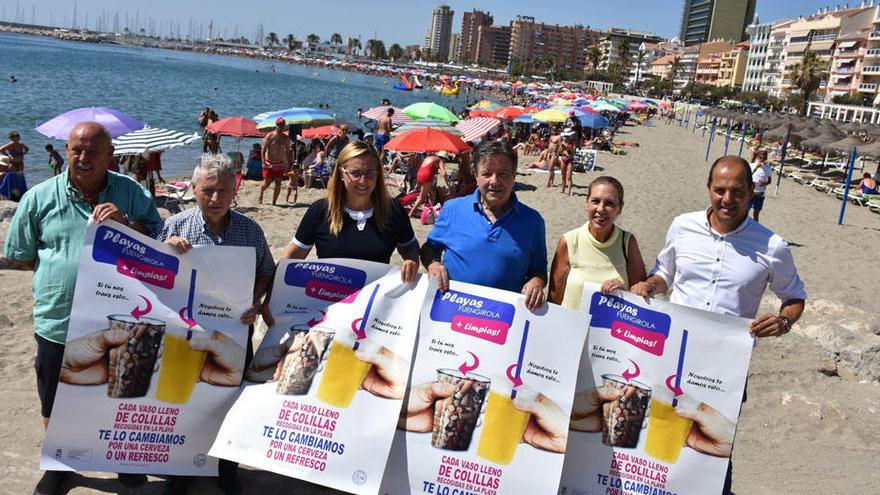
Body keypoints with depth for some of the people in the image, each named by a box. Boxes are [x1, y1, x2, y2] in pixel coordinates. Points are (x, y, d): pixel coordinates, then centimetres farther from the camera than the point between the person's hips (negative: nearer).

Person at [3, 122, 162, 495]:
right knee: (55, 404, 19)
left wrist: (126, 223, -20)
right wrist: (59, 268, -3)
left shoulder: (132, 194, -3)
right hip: (57, 322, 1)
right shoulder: (40, 197, -2)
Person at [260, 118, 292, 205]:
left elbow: (288, 152, 12)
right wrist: (263, 162, -17)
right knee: (266, 183, -1)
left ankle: (274, 202, 10)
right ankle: (260, 197, 27)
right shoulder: (269, 136, -6)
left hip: (279, 164, 3)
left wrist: (289, 164, 7)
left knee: (278, 184, 0)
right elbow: (263, 149, -8)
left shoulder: (286, 138, 5)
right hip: (269, 164, -3)